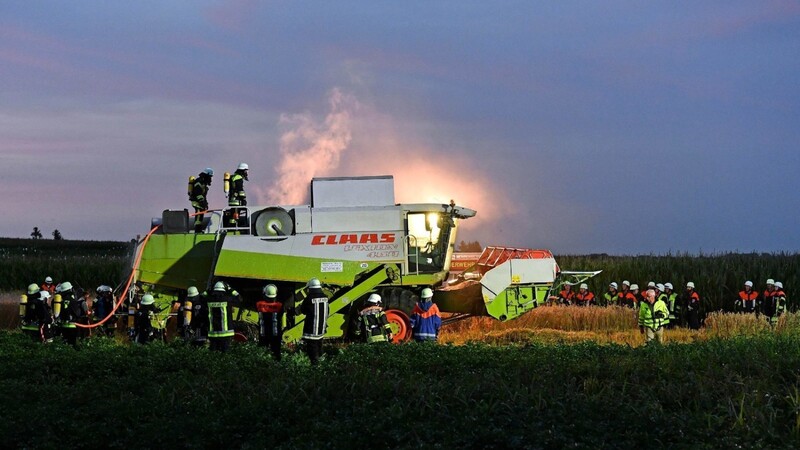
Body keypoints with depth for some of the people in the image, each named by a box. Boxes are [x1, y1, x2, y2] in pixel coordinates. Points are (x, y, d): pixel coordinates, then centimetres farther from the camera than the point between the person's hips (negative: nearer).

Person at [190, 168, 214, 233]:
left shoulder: (203, 182, 20)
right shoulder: (199, 182, -14)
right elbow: (198, 193, -22)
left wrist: (205, 203, 27)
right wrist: (202, 201, -25)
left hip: (201, 202, 11)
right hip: (197, 202, -11)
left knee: (200, 216, 12)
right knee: (199, 216, -13)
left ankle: (199, 230, 16)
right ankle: (197, 231, -15)